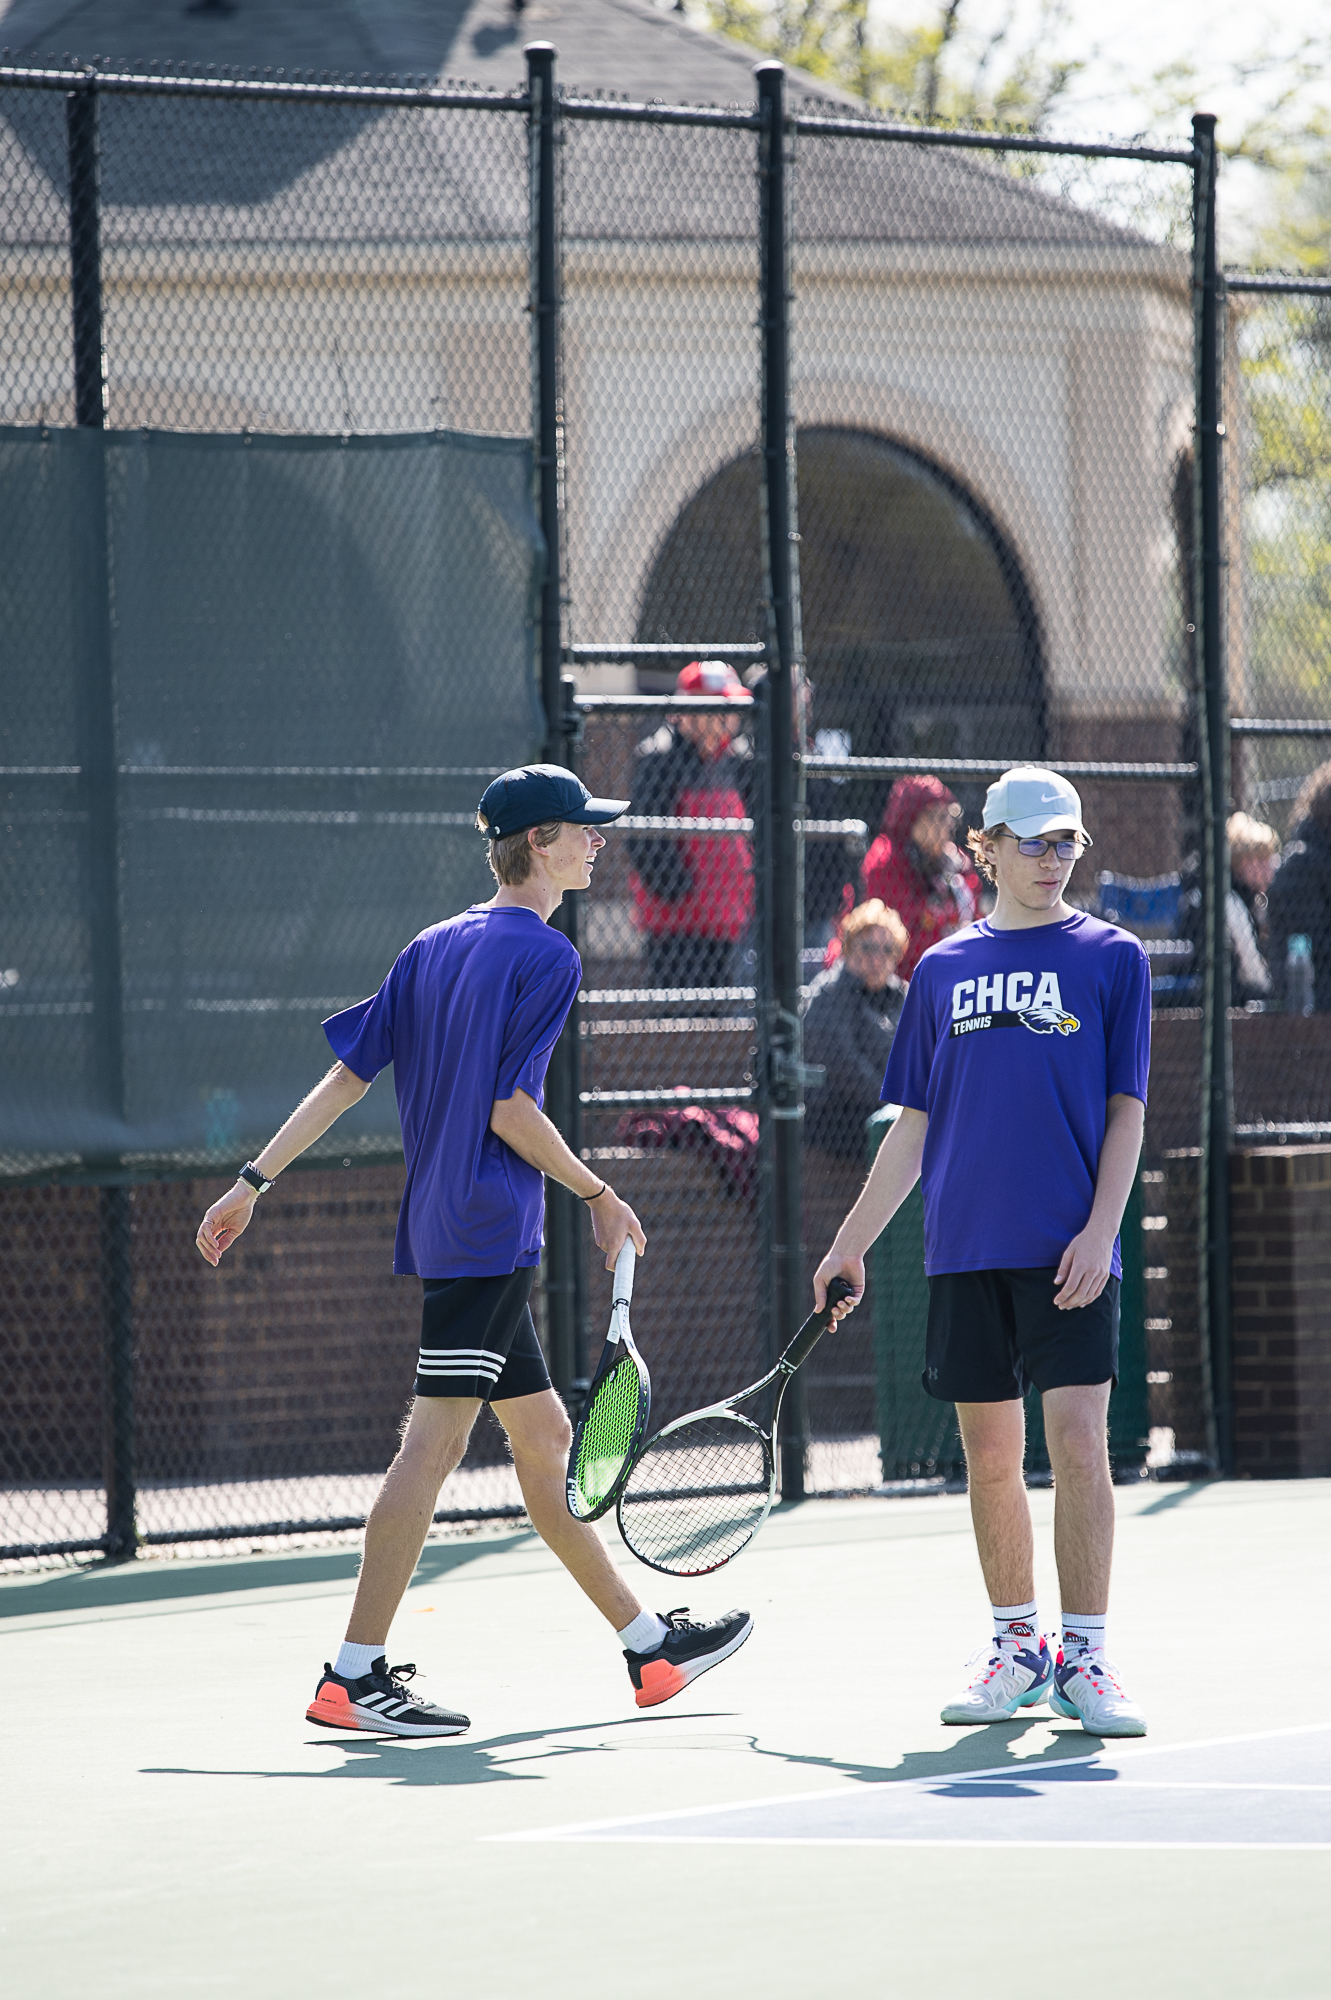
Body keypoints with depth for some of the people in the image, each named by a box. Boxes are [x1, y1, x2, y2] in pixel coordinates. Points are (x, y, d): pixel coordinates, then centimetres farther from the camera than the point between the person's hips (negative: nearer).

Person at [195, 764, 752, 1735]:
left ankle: (648, 1647, 23)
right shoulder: (544, 956, -10)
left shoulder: (436, 948, 14)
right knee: (436, 1439, -10)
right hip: (489, 1228, -10)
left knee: (544, 1433, 14)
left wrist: (255, 1180, 10)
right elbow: (510, 1110, -16)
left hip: (447, 1227, 10)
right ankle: (354, 1675, -12)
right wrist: (600, 1196, -5)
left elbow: (346, 1075, 10)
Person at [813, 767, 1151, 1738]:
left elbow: (1126, 1110, 0)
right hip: (967, 1252, 3)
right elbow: (915, 1128, 16)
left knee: (1077, 1441, -11)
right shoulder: (943, 970, 12)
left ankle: (1085, 1658, -7)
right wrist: (850, 1245, 12)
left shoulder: (1112, 958, 4)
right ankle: (1015, 1648, 17)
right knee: (992, 1457, 6)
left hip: (1068, 1254, -3)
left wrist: (1099, 1229, -11)